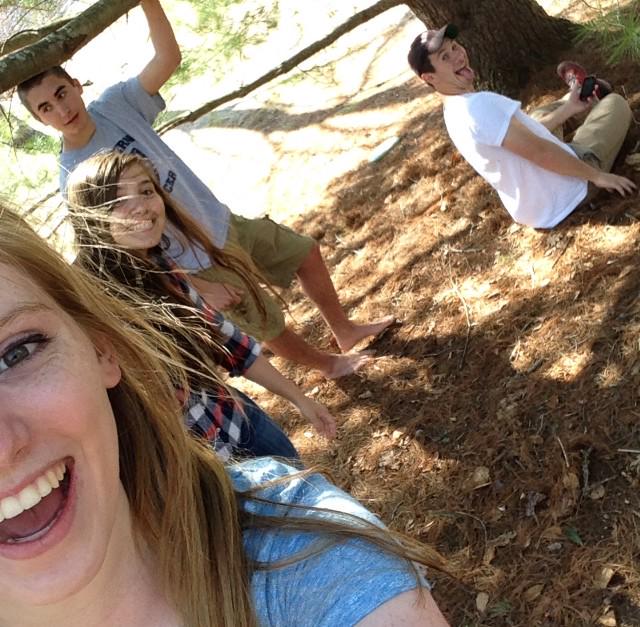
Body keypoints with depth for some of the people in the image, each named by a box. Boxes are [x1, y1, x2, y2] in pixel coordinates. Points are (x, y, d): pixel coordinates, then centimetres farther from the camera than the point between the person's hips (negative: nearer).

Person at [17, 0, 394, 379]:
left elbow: (169, 58, -18)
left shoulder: (114, 105, -9)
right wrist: (201, 287, -17)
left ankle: (345, 331, 37)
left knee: (306, 253, 15)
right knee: (268, 324, 9)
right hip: (197, 261, -5)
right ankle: (328, 364, 40)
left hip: (222, 220, 5)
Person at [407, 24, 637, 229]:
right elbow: (539, 152, -29)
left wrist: (568, 108, 13)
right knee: (615, 102, 11)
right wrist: (596, 175, -18)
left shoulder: (455, 112, 3)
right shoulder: (478, 105, -30)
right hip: (566, 191, -8)